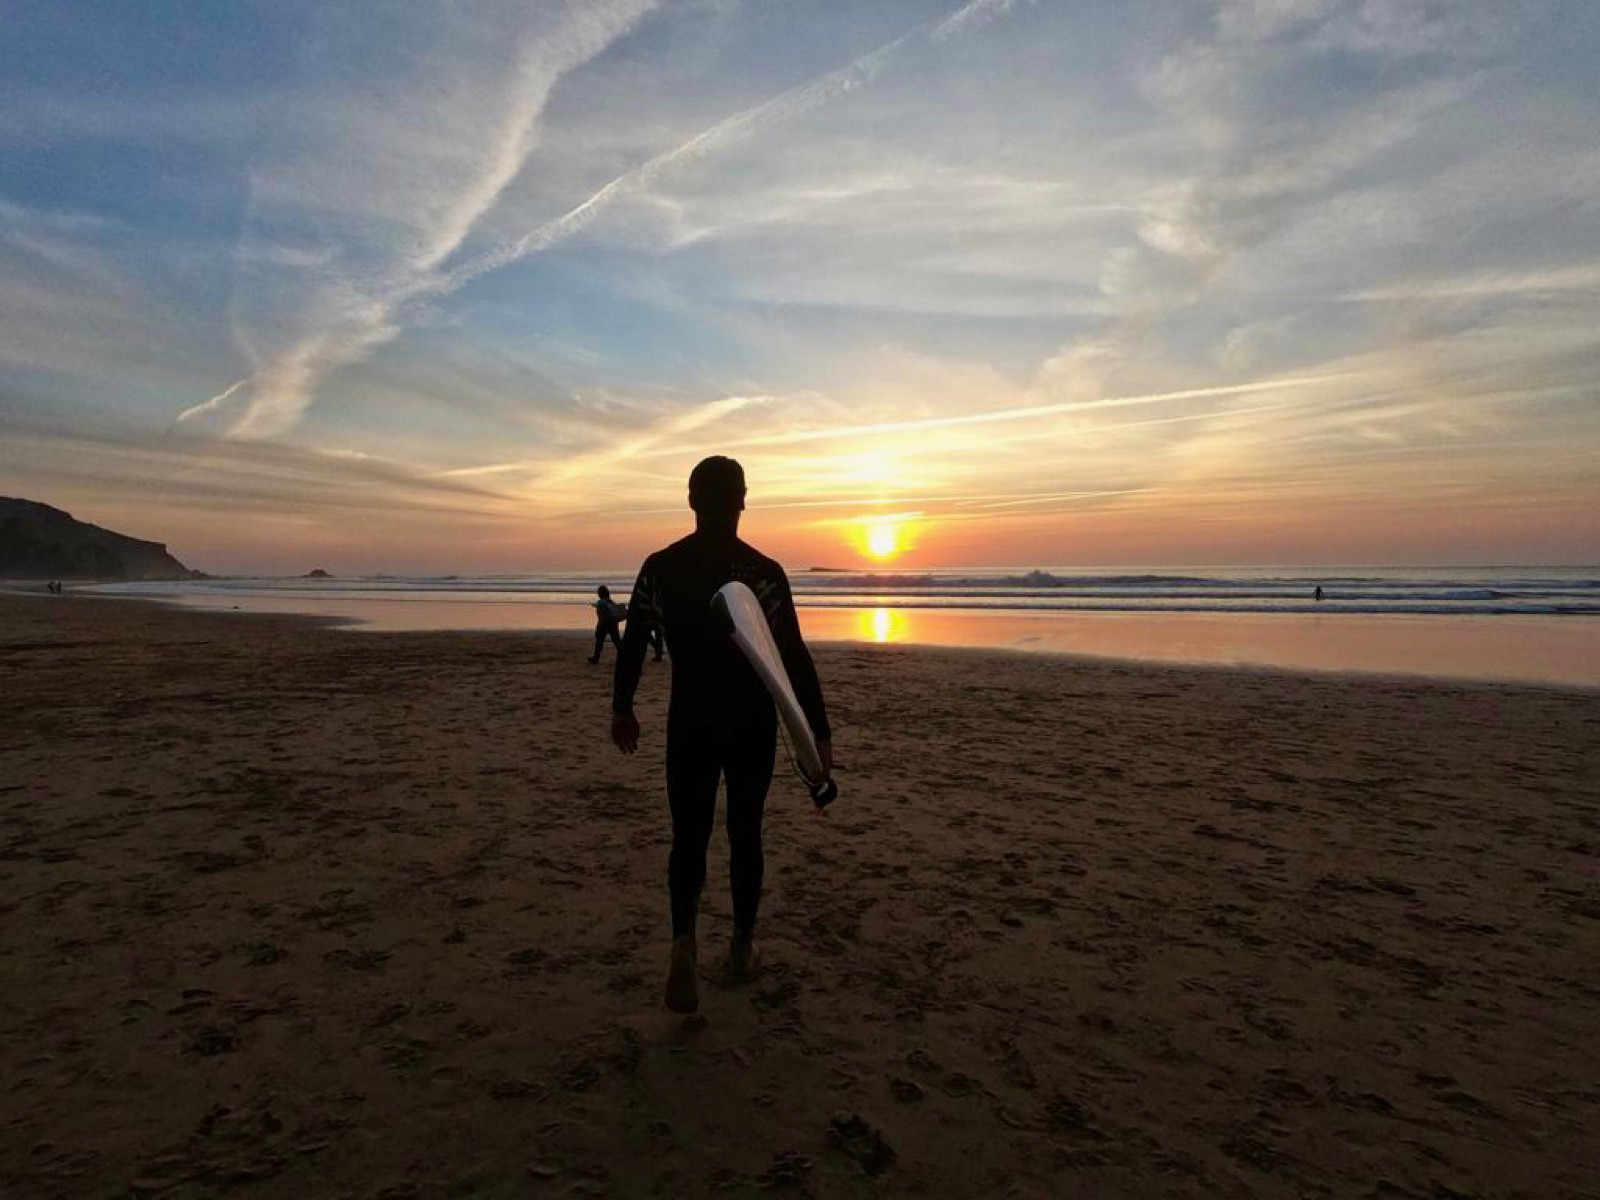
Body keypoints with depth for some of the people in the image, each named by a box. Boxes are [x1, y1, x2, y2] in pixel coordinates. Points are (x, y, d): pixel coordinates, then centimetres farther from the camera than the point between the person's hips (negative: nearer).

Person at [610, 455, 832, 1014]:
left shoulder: (659, 567, -4)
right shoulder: (765, 572, -11)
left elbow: (633, 644, 4)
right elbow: (794, 657, -14)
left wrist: (621, 708, 18)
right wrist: (820, 731, -9)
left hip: (689, 722, 1)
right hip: (752, 723, -1)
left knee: (689, 836, 9)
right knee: (744, 832, 15)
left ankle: (684, 938, -14)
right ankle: (742, 946, 27)